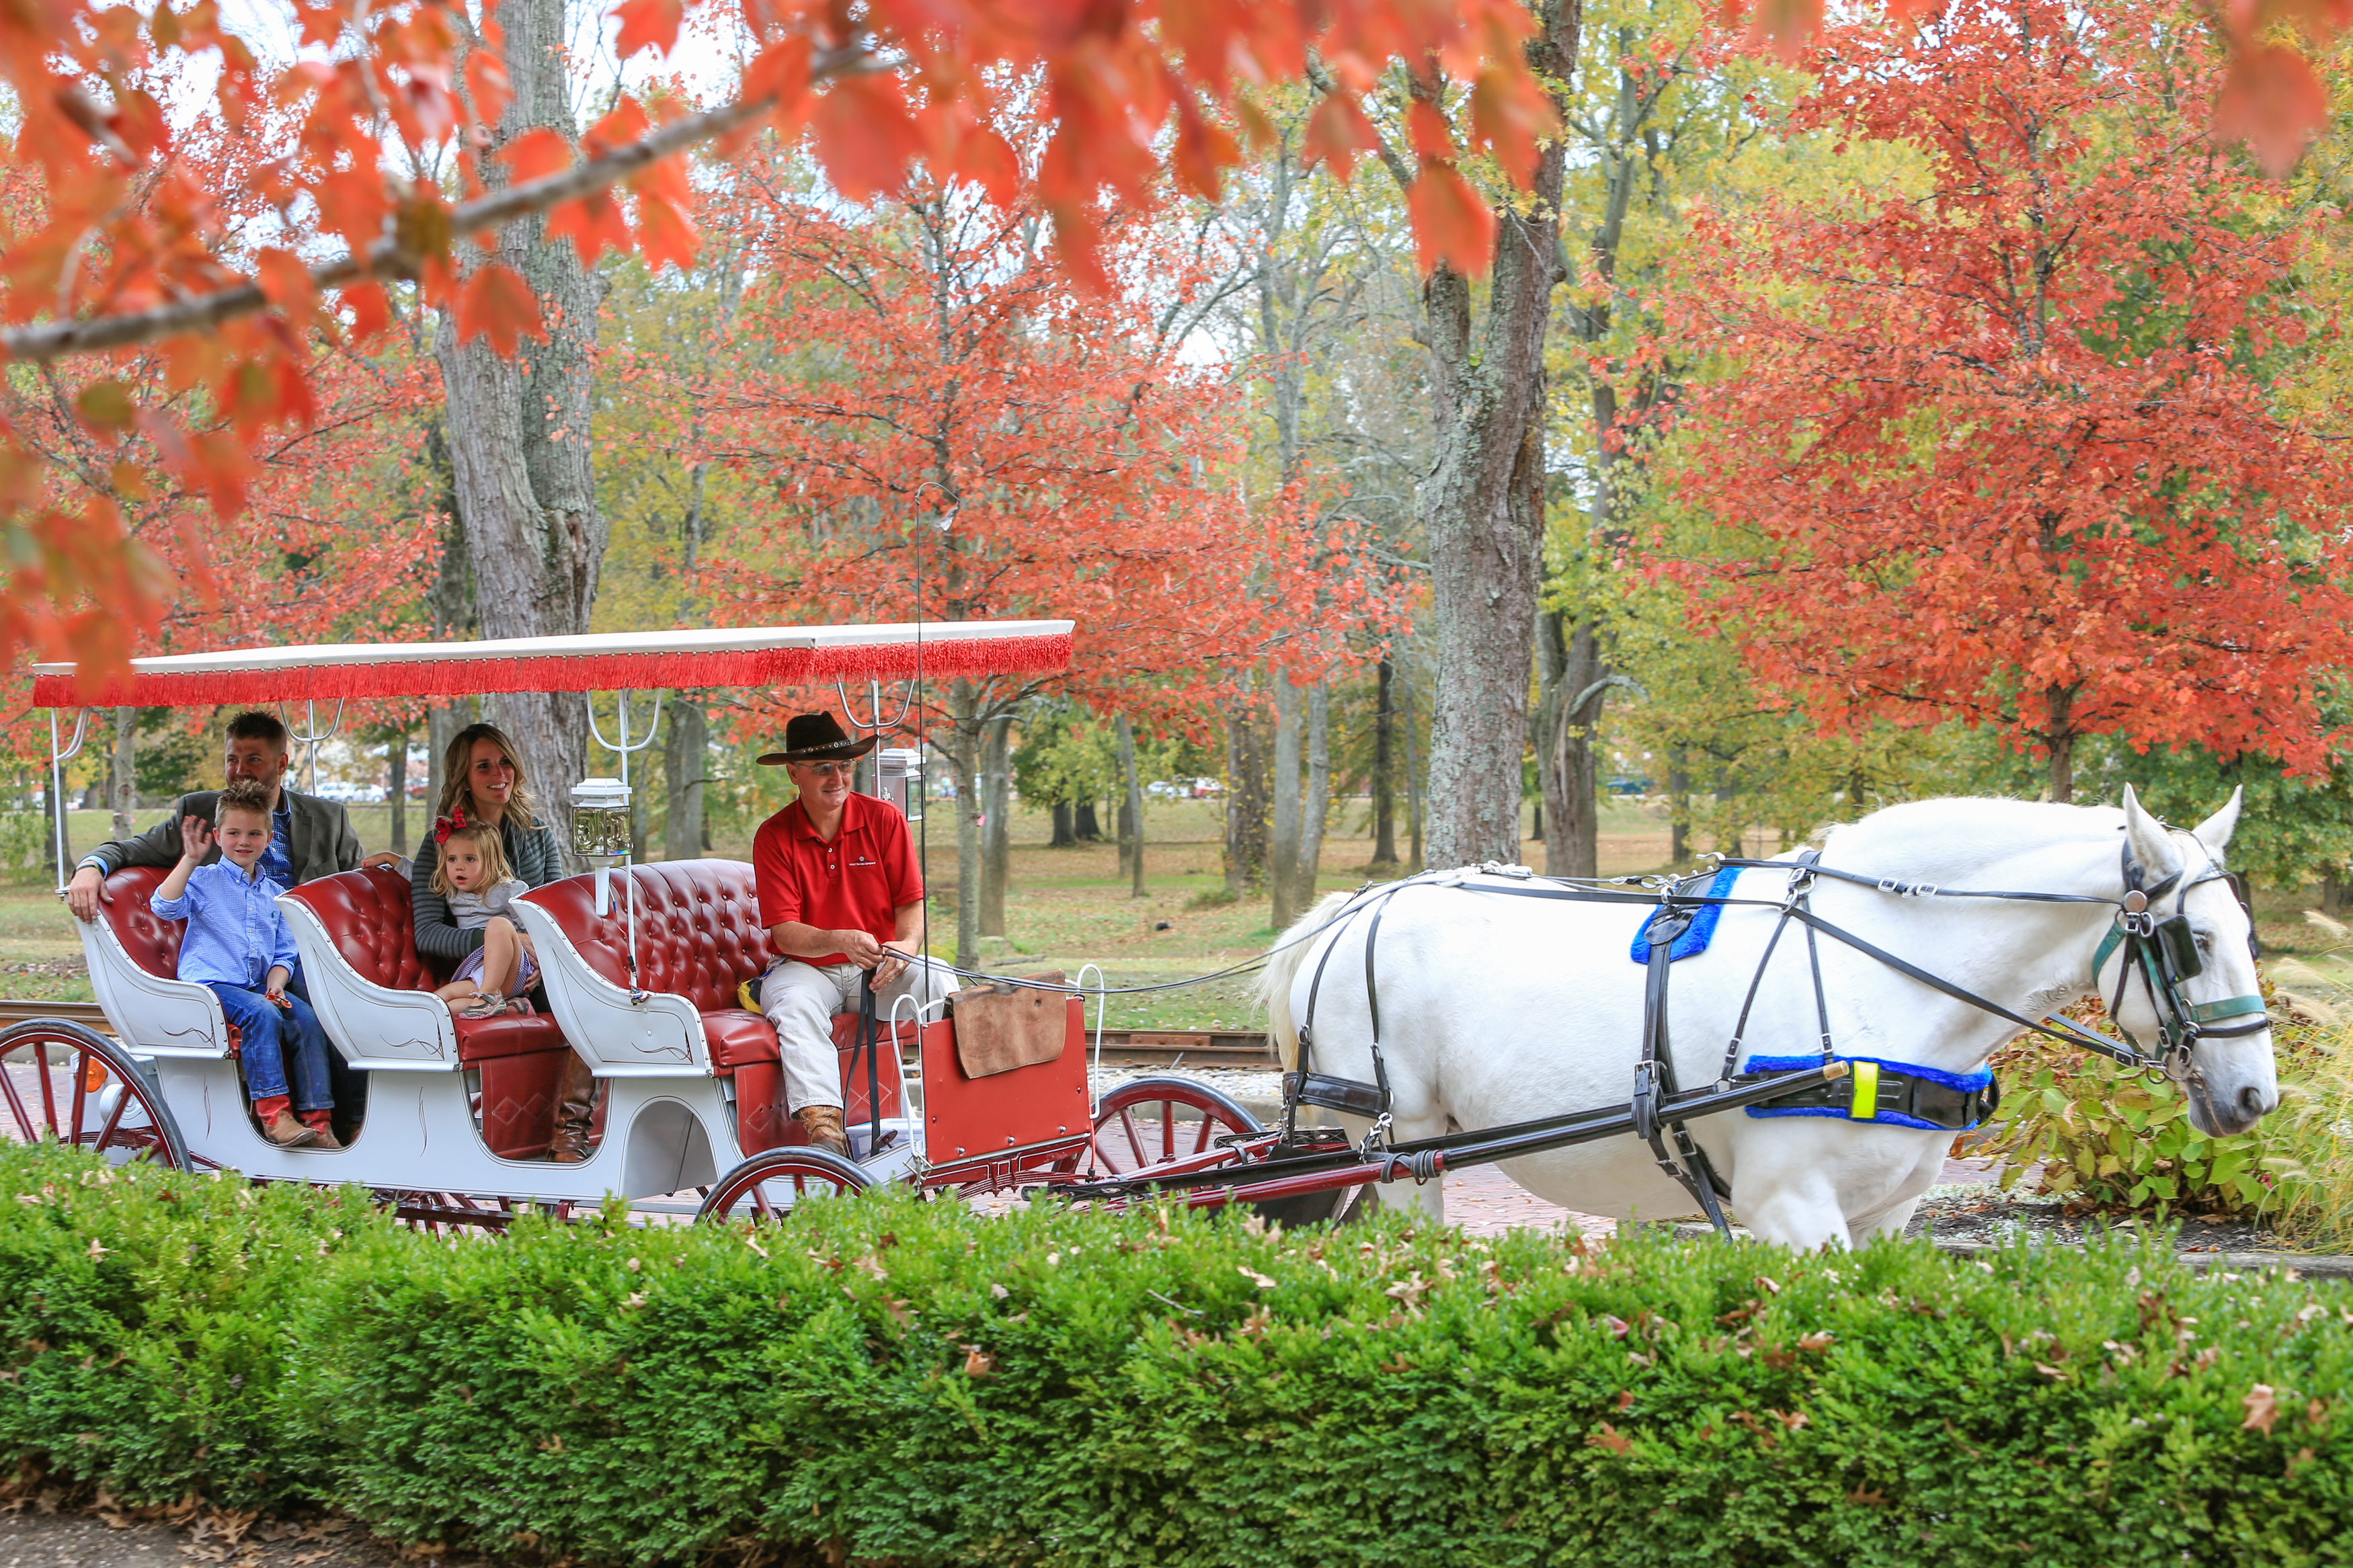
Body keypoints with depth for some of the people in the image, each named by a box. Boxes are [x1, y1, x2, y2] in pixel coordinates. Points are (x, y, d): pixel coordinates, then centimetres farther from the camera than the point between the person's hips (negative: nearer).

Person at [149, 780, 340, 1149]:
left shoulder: (274, 893, 19)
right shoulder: (205, 880, 6)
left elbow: (285, 952, 18)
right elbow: (164, 907, -12)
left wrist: (276, 983, -2)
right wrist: (190, 859, -15)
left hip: (258, 988, 5)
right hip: (210, 983, -5)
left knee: (307, 1018, -20)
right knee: (262, 1014, -32)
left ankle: (315, 1118, -19)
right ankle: (273, 1114, -34)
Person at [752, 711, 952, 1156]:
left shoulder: (884, 819, 0)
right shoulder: (773, 837, -5)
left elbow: (912, 902, -1)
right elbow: (785, 932, -12)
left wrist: (906, 944, -26)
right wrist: (841, 942, -32)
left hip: (880, 968, 2)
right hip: (805, 968, -2)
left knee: (937, 982, -28)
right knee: (796, 1006, -35)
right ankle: (825, 1133, -46)